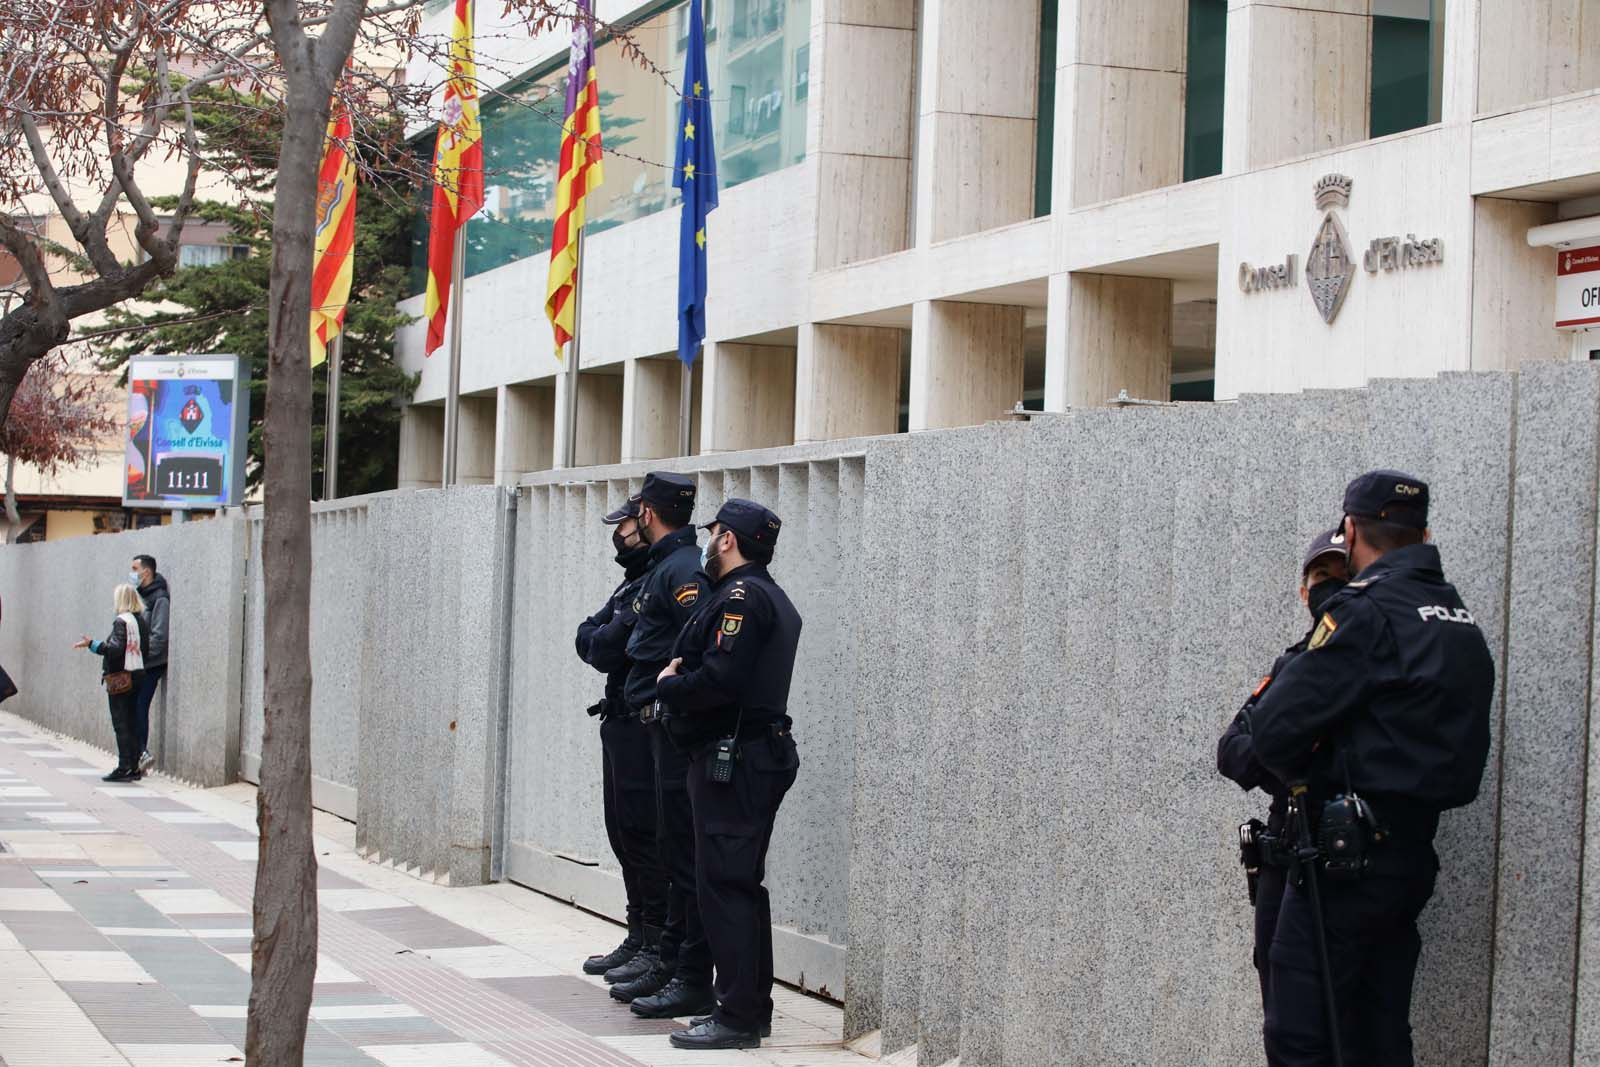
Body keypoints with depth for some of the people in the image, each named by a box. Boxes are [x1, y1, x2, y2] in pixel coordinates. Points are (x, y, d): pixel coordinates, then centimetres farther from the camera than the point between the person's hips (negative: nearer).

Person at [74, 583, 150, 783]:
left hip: (121, 677, -8)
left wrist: (92, 644, -19)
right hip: (138, 675, 8)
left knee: (121, 724, -6)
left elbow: (116, 649, -22)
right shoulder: (142, 621, 10)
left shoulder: (121, 621, -13)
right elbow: (145, 648, 11)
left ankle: (124, 768, -8)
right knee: (132, 723, 11)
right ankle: (134, 767, 11)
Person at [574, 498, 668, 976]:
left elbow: (603, 649, -18)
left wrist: (601, 640, 1)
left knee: (641, 834, -9)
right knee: (623, 830, 13)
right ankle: (641, 936, 19)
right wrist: (601, 639, -6)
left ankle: (657, 942, -5)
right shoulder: (633, 584, 18)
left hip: (641, 726, -10)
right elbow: (586, 637, 12)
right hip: (622, 724, 10)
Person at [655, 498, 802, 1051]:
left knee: (725, 885, -8)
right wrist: (680, 681, 8)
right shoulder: (773, 599, 19)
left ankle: (738, 1016, -8)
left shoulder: (740, 597, -14)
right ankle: (753, 1007, 20)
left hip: (732, 761, -10)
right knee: (743, 885, 15)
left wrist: (667, 686, -8)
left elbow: (720, 680, -24)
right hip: (761, 754, 10)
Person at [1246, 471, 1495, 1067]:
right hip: (1413, 854, 8)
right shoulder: (1461, 622, 12)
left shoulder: (1367, 615, -14)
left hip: (1349, 859, -8)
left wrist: (1306, 773, 4)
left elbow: (1274, 730, -18)